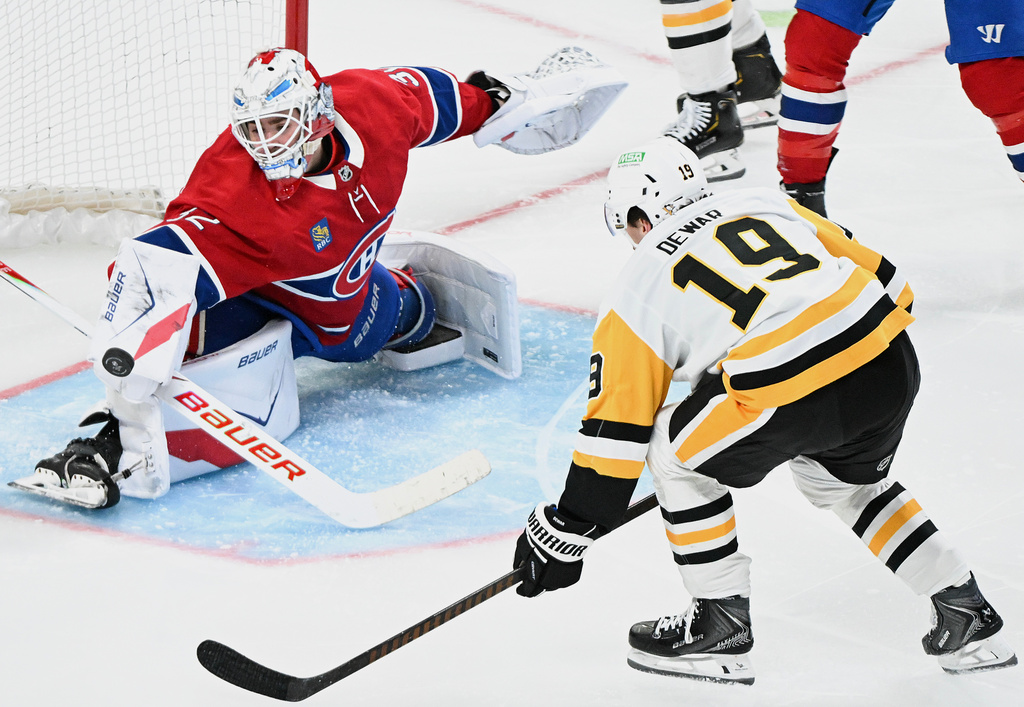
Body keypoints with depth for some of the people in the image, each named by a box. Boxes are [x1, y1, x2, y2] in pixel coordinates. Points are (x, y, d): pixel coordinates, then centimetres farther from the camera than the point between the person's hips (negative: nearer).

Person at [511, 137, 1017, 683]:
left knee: (676, 453, 19)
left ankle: (721, 624, 21)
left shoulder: (634, 294, 15)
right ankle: (964, 612, 31)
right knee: (846, 482, 34)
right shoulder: (763, 204, 27)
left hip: (794, 394, -6)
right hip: (894, 365, 6)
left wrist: (566, 533, 23)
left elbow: (615, 429, 14)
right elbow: (882, 278, 25)